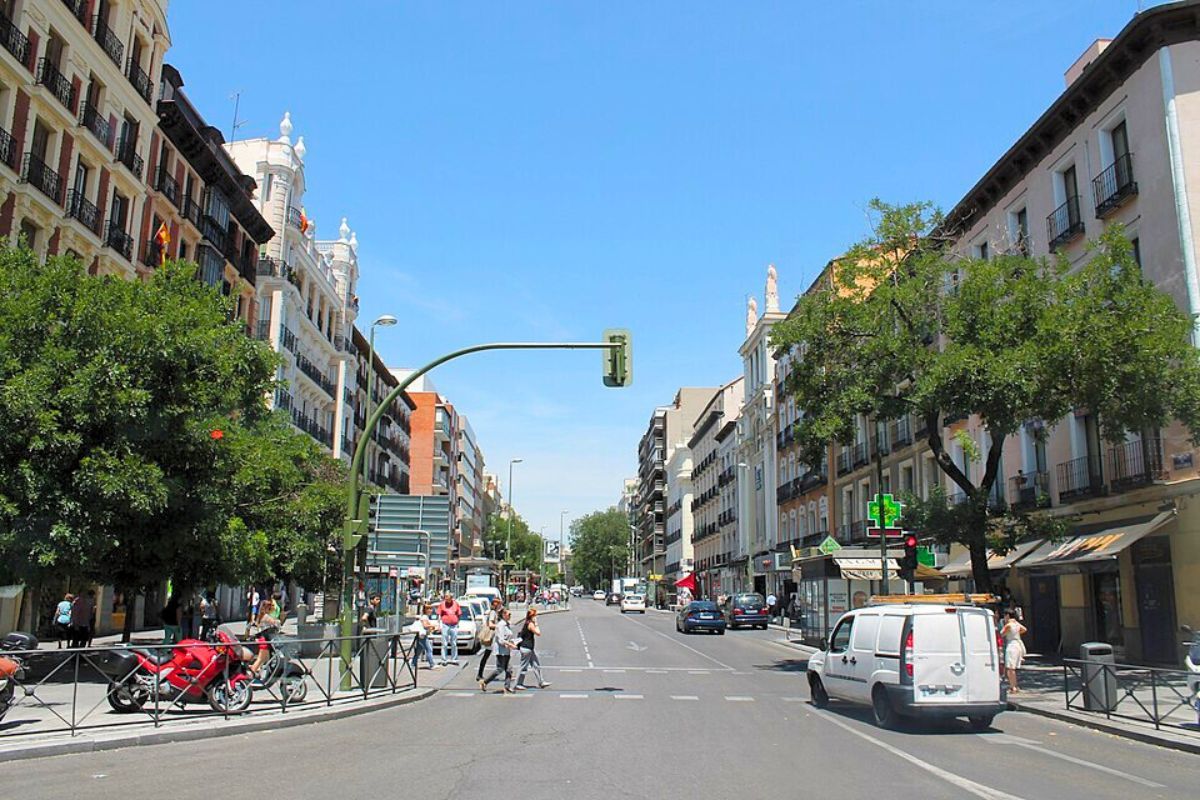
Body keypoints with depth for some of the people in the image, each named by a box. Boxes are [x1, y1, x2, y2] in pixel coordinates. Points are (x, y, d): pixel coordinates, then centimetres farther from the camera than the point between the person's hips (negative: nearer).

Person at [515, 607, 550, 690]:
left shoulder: (527, 623, 11)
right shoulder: (530, 624, -18)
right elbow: (538, 633, -19)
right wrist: (536, 624, -10)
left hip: (530, 648, 10)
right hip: (526, 648, -10)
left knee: (536, 665, 13)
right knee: (524, 667, -1)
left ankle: (541, 682, 18)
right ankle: (518, 684, 8)